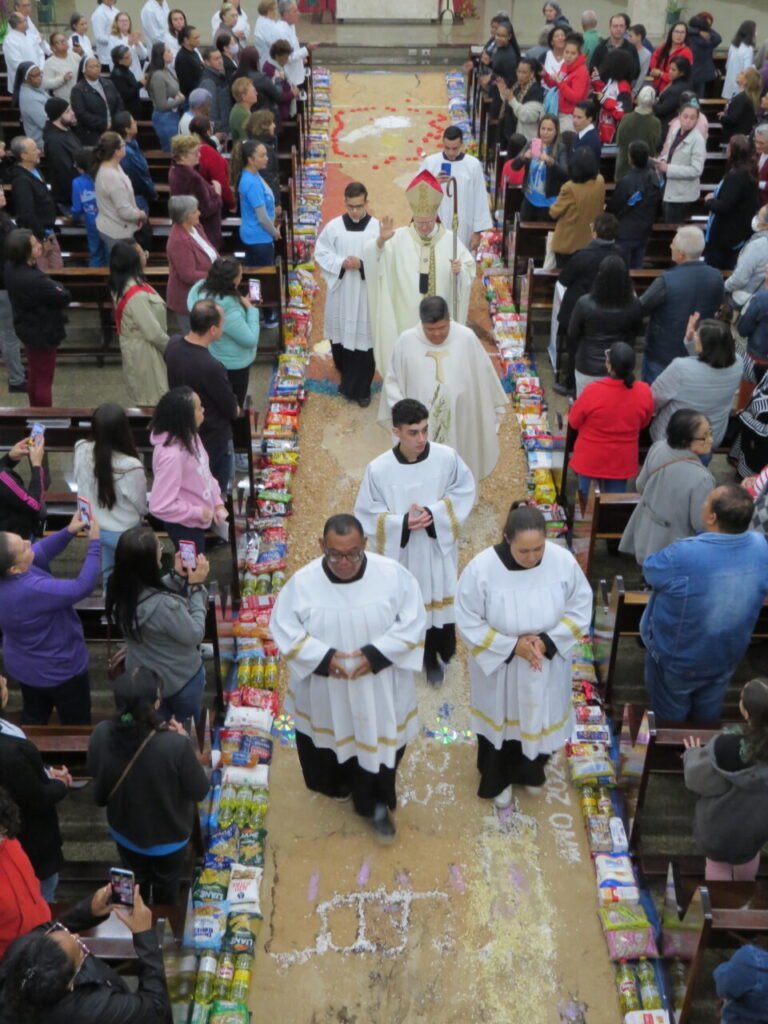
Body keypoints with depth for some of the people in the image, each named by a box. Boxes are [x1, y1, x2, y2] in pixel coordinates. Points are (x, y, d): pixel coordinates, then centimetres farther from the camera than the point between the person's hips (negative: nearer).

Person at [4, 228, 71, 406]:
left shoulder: (11, 267, -8)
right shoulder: (33, 280, -36)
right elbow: (64, 298, -24)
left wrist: (51, 287, -8)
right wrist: (58, 288, -5)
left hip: (28, 329, 9)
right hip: (42, 333, -9)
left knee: (34, 375, 26)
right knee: (44, 380, 8)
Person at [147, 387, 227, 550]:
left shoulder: (190, 436, -7)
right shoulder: (171, 455, -34)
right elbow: (160, 506, -32)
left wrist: (217, 502, 0)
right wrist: (198, 512, -22)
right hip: (185, 526, -8)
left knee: (198, 562, 26)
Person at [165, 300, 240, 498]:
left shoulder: (173, 344, -14)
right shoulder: (211, 367, -37)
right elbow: (233, 410, -21)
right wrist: (234, 409, 3)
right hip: (214, 438, -7)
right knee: (217, 492, 16)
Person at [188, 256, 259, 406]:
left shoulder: (203, 289, -10)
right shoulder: (228, 310, -37)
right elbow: (251, 340, -26)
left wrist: (243, 304, -3)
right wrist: (251, 309, -18)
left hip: (214, 361, 9)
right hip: (233, 366, -9)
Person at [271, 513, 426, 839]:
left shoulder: (393, 574, -19)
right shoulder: (303, 582, -18)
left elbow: (413, 621, -12)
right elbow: (285, 630, -11)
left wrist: (376, 654, -22)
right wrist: (323, 657, -23)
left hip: (380, 689, -1)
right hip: (325, 691, 1)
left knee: (379, 742, 13)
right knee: (335, 740, 24)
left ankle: (377, 803, 38)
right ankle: (341, 784, 56)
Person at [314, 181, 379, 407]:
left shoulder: (377, 228, -8)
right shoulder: (333, 226, -2)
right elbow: (320, 254, 2)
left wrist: (362, 264, -22)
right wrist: (341, 263, -15)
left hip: (366, 294, -2)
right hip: (340, 293, 2)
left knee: (364, 340, 2)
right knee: (340, 336, 14)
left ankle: (360, 388, 17)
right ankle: (347, 378, 38)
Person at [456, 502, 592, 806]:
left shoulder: (563, 561, -22)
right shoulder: (482, 568, -28)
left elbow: (580, 608, -8)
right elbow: (468, 621, -17)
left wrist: (547, 642, -21)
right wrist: (512, 646, -24)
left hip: (546, 666, 2)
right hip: (497, 665, -2)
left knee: (540, 718, 25)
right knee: (499, 721, 22)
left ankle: (530, 771, 57)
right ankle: (497, 780, 52)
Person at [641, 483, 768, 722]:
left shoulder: (683, 555, -40)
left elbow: (649, 569, -17)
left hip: (677, 657, -4)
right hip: (727, 655, 4)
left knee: (669, 716, 25)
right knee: (707, 714, 31)